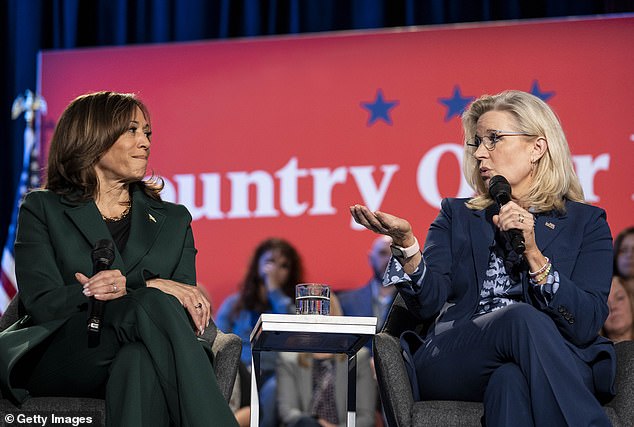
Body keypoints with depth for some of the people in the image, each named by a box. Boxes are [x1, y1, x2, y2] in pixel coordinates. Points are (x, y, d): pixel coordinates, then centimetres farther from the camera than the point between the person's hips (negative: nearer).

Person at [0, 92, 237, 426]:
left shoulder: (173, 220, 23)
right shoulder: (42, 210, 14)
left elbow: (187, 307, 9)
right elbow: (42, 305, -3)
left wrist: (118, 288, -14)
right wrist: (149, 288, -13)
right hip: (58, 358, -2)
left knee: (139, 362, -38)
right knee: (154, 304, -33)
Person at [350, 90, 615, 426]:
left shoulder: (585, 222, 15)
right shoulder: (457, 216, 22)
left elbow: (586, 325, 0)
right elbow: (428, 304, 4)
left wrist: (533, 253, -9)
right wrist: (405, 243, -14)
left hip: (557, 370, -1)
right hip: (450, 366, 1)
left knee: (511, 380, -39)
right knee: (522, 318, -33)